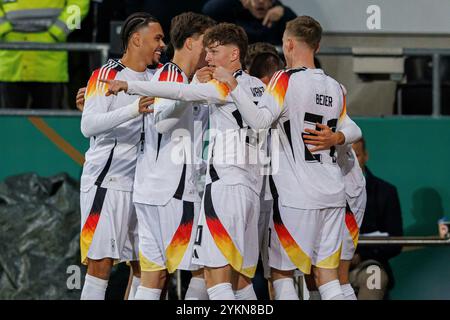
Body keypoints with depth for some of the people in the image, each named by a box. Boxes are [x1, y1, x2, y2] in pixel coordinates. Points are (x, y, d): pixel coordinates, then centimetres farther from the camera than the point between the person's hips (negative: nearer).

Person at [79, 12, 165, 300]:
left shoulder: (156, 78, 13)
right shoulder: (107, 75, -8)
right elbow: (88, 126, -19)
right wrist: (134, 110, -32)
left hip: (140, 183, 7)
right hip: (107, 181, -7)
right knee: (102, 262, -10)